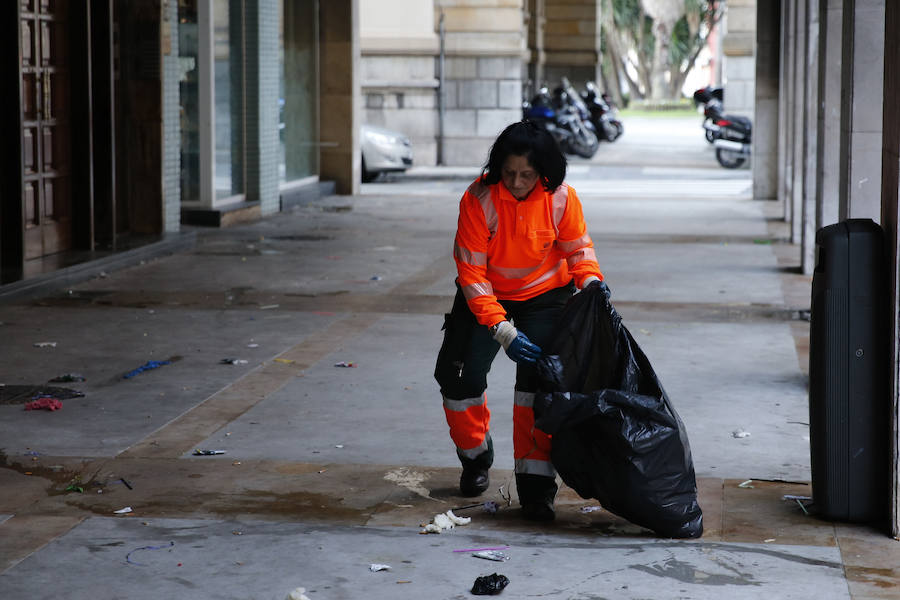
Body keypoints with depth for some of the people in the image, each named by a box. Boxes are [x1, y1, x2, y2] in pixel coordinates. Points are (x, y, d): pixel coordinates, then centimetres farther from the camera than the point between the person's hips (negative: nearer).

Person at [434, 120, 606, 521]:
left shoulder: (561, 199, -20)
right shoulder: (479, 199, -25)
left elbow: (577, 248, -3)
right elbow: (471, 272, -23)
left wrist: (591, 281, -25)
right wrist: (502, 330, -30)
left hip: (544, 295, 0)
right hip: (485, 295, 0)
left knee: (537, 379, -16)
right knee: (460, 376, -6)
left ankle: (536, 485, -9)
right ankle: (475, 459, 23)